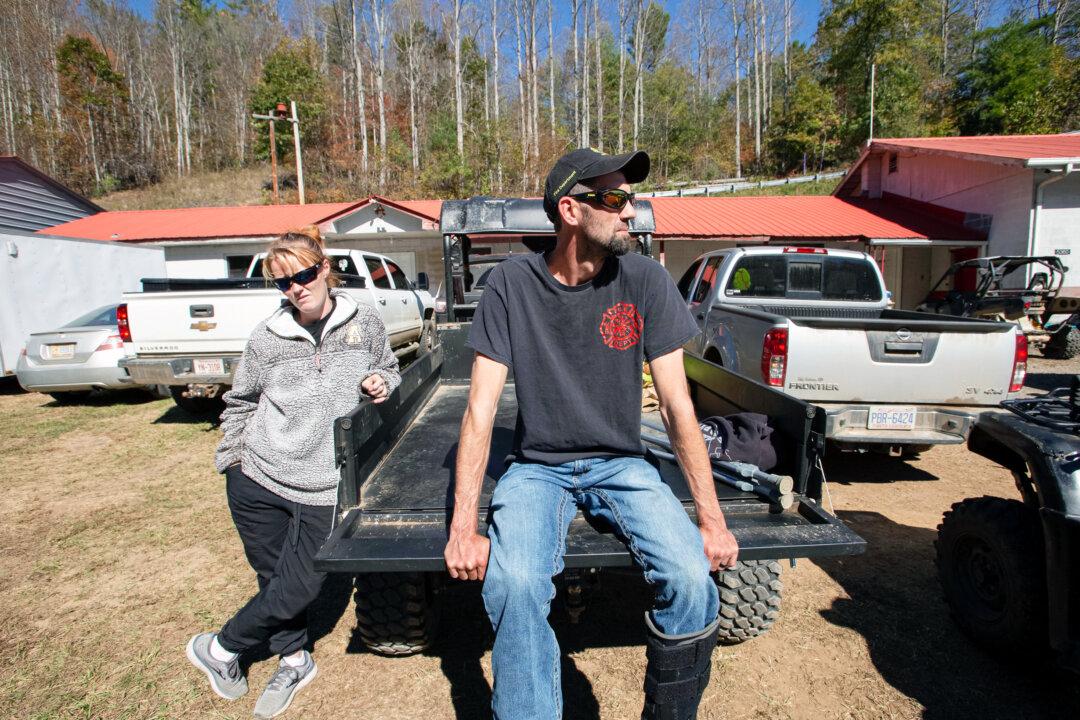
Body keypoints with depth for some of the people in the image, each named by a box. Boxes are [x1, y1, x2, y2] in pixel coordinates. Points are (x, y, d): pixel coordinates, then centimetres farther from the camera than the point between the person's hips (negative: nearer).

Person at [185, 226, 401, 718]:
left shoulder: (363, 321, -3)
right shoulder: (268, 337, -4)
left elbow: (389, 370, 13)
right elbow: (239, 403, 10)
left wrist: (381, 384, -8)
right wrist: (231, 457, 5)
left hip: (321, 493, 0)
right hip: (256, 482, 1)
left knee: (294, 591, 3)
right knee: (273, 580, 12)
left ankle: (220, 649, 32)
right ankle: (294, 661, 39)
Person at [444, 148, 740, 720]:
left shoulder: (645, 279, -7)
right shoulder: (511, 283, -9)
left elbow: (677, 405, -5)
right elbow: (481, 410, -11)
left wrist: (712, 518, -8)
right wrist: (464, 529, -17)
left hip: (620, 464, 1)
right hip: (538, 468, -1)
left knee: (691, 575, -22)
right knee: (515, 583, -29)